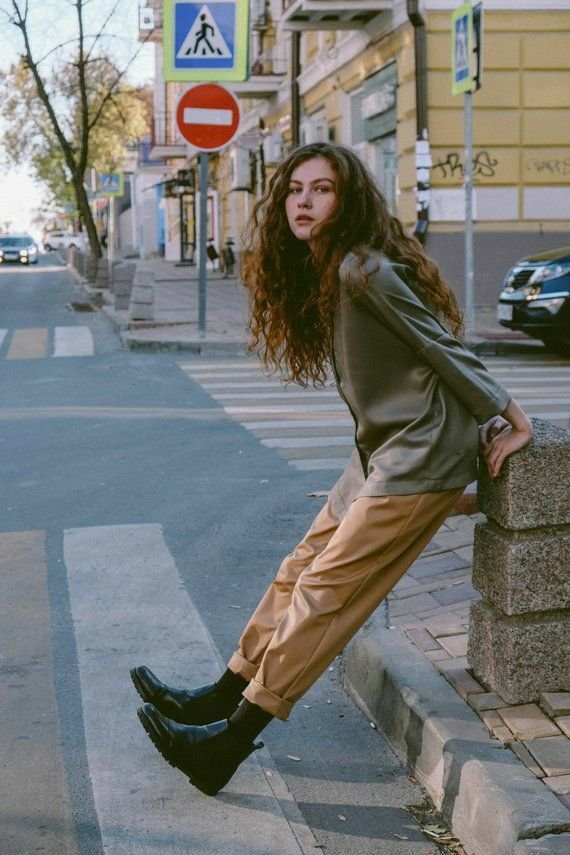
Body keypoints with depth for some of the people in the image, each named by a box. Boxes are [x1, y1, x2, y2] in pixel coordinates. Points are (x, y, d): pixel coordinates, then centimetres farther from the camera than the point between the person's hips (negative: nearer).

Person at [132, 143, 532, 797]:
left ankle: (231, 742, -3)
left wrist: (511, 423, -7)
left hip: (422, 457, -9)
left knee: (324, 591, -8)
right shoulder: (322, 274, 12)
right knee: (299, 571, 11)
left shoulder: (364, 269, -19)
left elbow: (445, 349, -14)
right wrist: (494, 422, 6)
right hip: (382, 452, 9)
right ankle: (221, 700, 21)